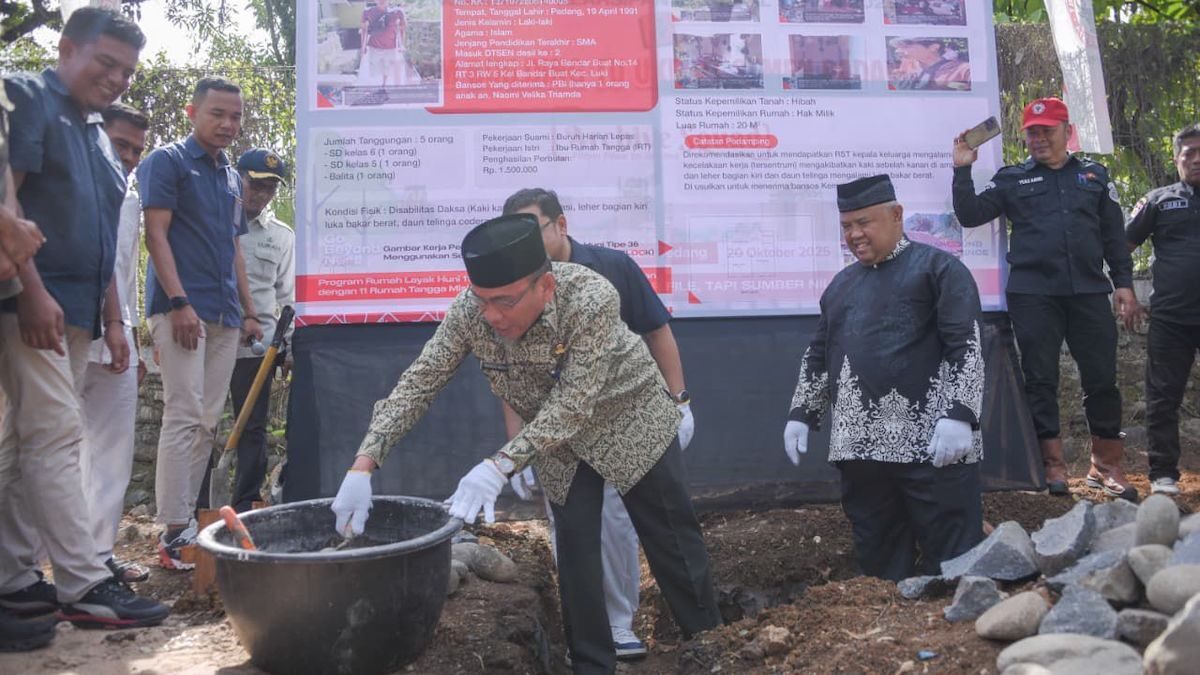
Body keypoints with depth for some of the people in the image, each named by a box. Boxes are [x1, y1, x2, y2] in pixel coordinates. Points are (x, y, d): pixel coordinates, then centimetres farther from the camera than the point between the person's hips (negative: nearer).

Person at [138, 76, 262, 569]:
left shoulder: (231, 176, 20)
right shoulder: (167, 161, -1)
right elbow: (156, 233, -9)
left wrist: (249, 312, 17)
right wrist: (179, 302, -18)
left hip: (225, 315, 7)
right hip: (183, 308, -7)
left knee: (207, 422, 8)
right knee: (184, 415, -11)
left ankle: (188, 518, 15)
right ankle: (173, 532, -8)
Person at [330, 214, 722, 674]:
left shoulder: (592, 298, -36)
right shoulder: (470, 311, -24)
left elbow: (574, 404, -37)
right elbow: (418, 383, -21)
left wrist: (501, 466, -47)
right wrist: (363, 466, -31)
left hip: (630, 420, -3)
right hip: (557, 440, 3)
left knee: (672, 541, 7)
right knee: (574, 554, 4)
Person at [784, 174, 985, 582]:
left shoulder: (938, 268, 1)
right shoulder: (841, 284, 20)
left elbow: (968, 346, -7)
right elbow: (818, 356, 24)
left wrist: (959, 415, -17)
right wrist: (801, 415, 17)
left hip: (933, 444, -6)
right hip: (859, 447, 6)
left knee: (952, 557, -1)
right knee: (878, 559, 12)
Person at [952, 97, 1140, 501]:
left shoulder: (1094, 176, 14)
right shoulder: (1011, 179, 9)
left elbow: (1114, 235, 14)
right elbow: (970, 215, 1)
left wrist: (1124, 283, 7)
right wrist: (962, 171, -9)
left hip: (1089, 292, 2)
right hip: (1032, 294, -1)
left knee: (1102, 379, 3)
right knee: (1041, 380, 1)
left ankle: (1107, 467, 16)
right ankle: (1053, 466, 10)